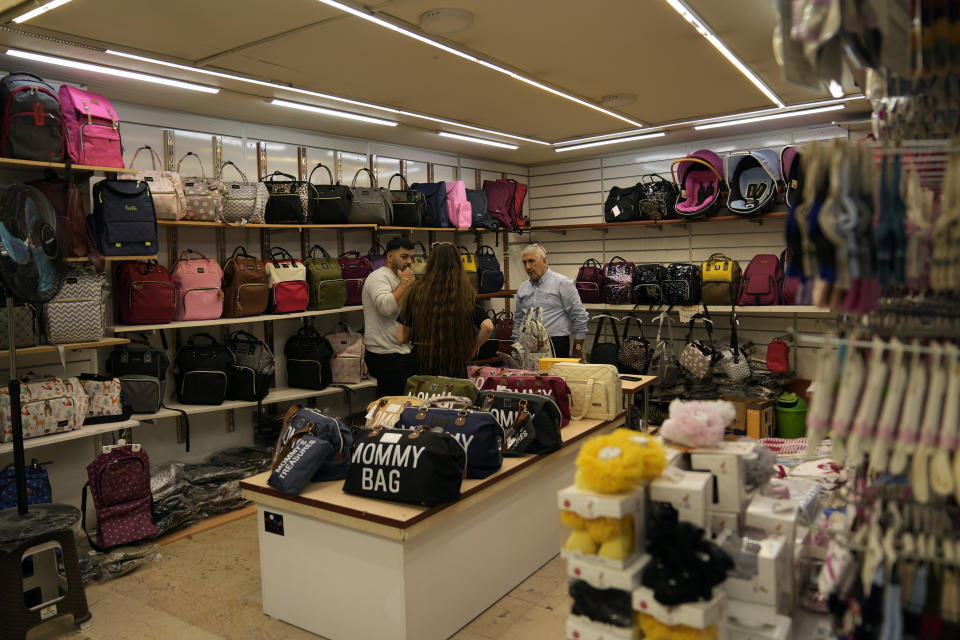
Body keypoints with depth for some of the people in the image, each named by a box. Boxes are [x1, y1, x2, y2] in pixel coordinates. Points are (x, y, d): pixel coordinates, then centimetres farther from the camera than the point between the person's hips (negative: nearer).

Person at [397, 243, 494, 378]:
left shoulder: (417, 292, -6)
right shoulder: (466, 294, -7)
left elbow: (401, 338, -3)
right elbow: (488, 327, -16)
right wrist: (472, 349, 1)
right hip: (456, 369, -1)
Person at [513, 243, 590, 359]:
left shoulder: (562, 283, -3)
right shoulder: (522, 288, 15)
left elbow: (580, 317, -3)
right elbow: (518, 320, 24)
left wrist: (578, 349, -2)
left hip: (556, 345, -4)